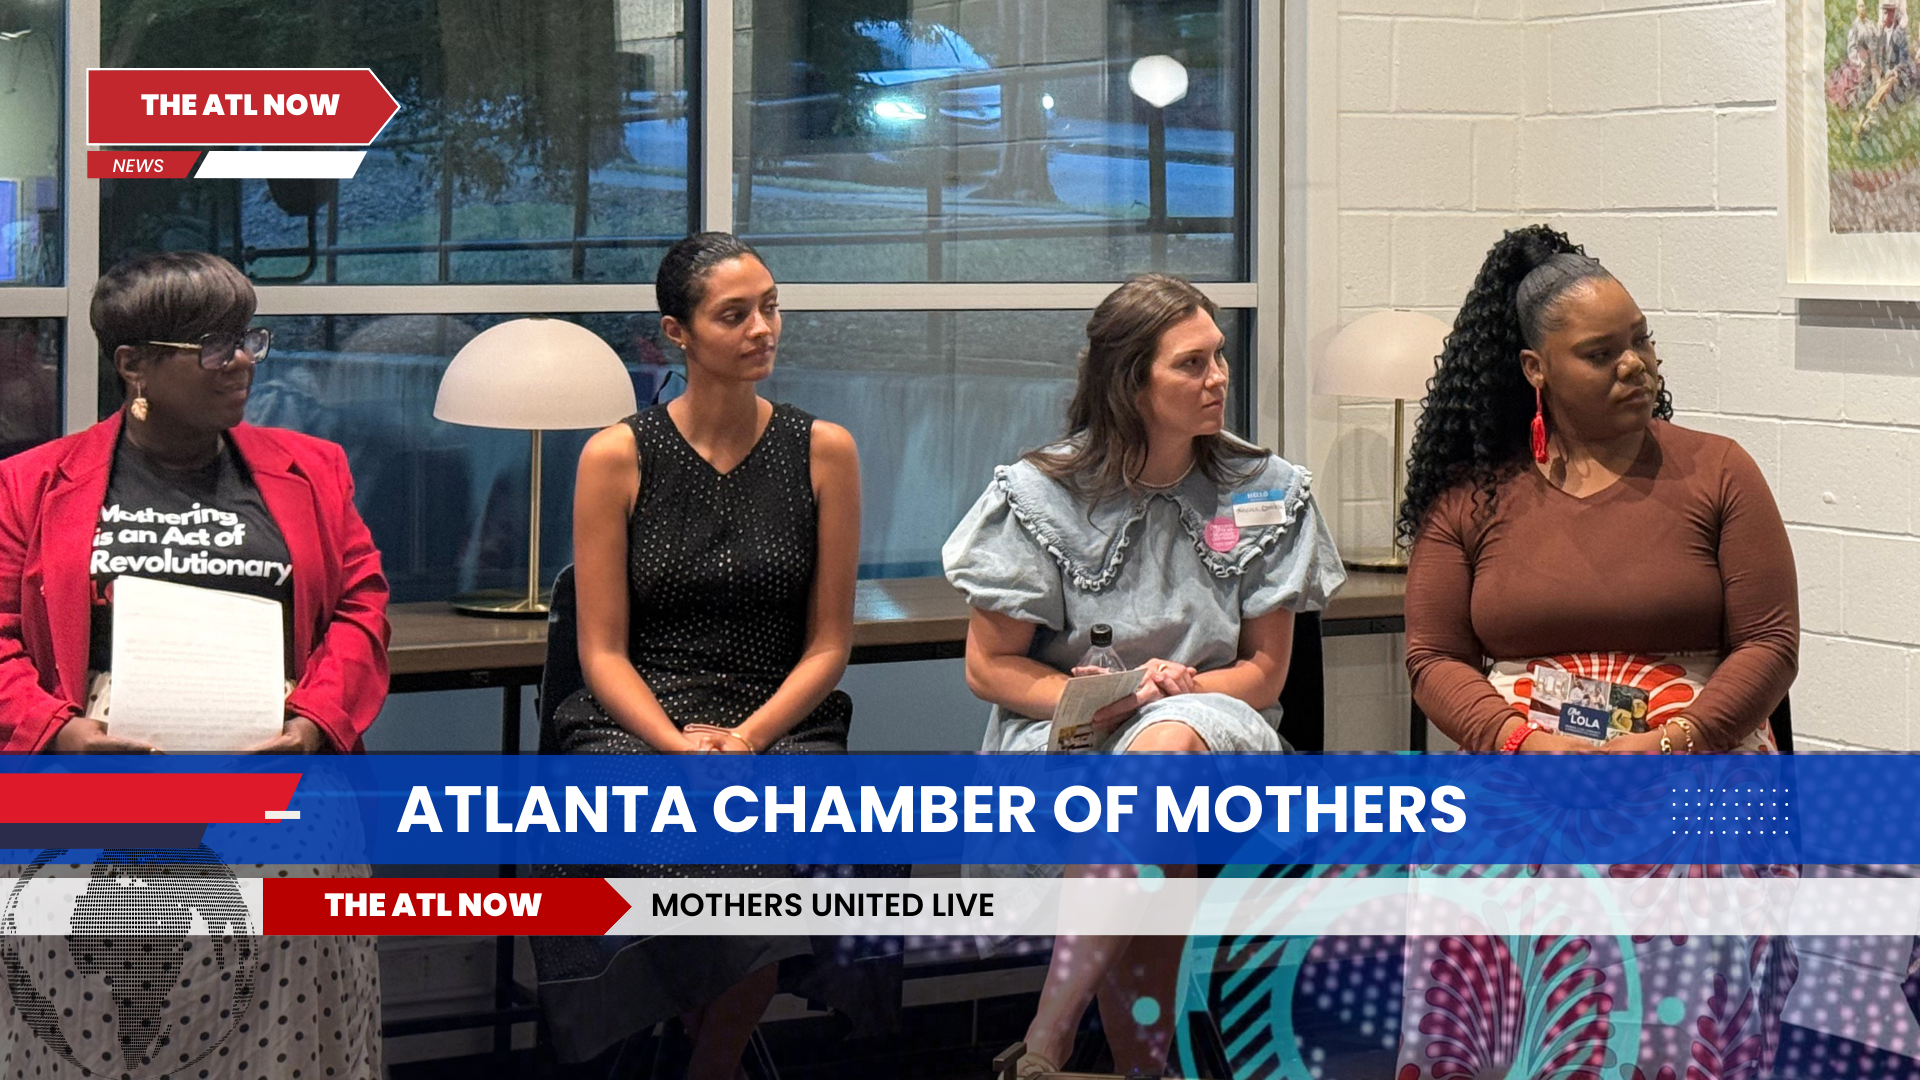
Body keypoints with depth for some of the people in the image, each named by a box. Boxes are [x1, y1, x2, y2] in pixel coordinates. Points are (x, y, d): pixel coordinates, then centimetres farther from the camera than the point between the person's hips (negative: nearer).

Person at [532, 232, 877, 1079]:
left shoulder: (824, 451, 7)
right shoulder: (616, 457, 4)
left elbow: (829, 642, 6)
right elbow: (603, 651, 1)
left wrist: (747, 736, -10)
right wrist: (677, 742, -16)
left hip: (780, 718, 1)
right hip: (637, 718, -1)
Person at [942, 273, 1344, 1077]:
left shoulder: (1268, 493, 6)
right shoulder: (1040, 493, -1)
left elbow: (1264, 672, 5)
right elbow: (988, 666, 2)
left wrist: (1167, 693, -14)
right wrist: (1099, 699, -15)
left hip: (1212, 730, 1)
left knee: (1169, 742, -38)